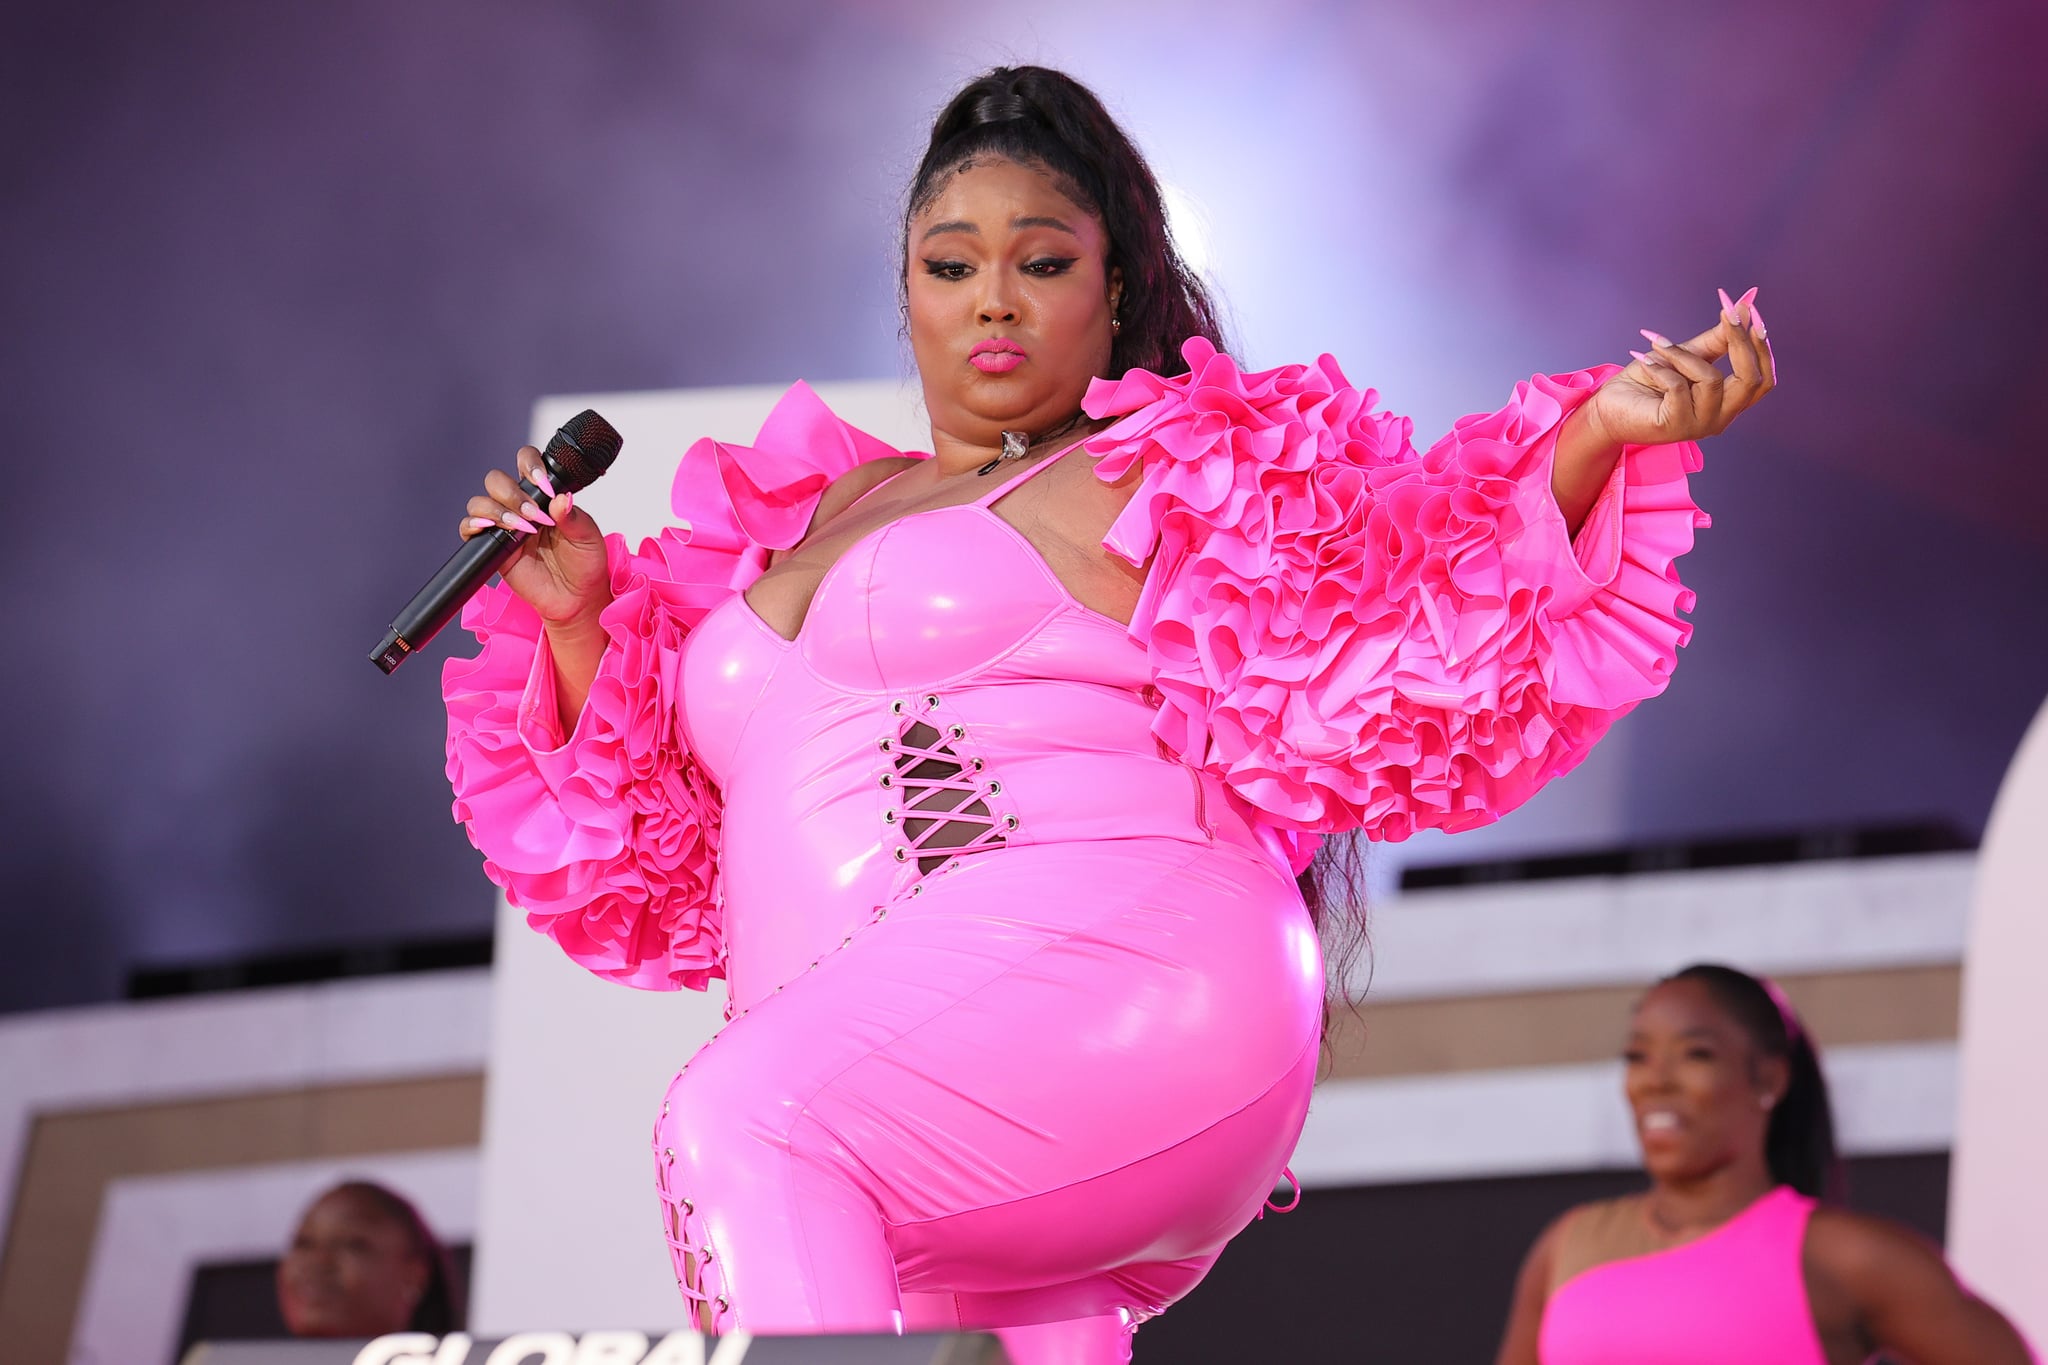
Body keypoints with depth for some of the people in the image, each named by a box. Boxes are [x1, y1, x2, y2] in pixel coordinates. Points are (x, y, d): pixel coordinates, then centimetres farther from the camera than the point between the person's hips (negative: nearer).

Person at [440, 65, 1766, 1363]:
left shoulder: (1167, 477, 13)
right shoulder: (797, 523, 29)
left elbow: (1390, 682, 0)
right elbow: (652, 863, 30)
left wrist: (1598, 437, -8)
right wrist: (578, 616, 18)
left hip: (1126, 976, -6)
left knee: (736, 1124, -30)